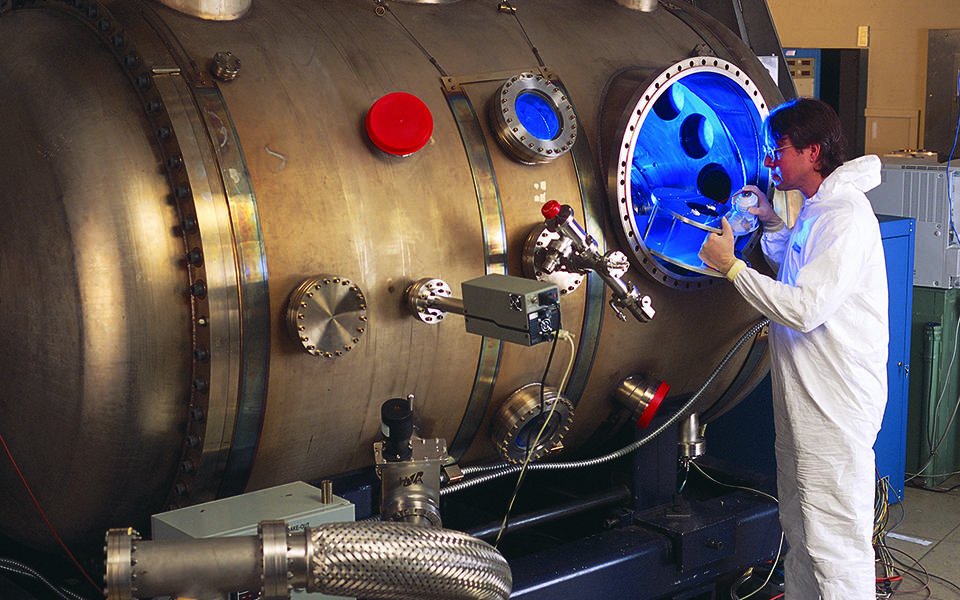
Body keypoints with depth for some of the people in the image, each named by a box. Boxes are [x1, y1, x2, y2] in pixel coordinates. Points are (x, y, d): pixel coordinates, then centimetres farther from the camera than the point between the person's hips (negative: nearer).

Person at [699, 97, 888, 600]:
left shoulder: (845, 215, -20)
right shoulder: (817, 208, 12)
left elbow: (806, 308, -27)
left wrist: (732, 267, -20)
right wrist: (771, 223, 17)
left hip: (835, 404, -11)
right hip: (806, 393, 11)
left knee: (833, 535, -5)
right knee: (800, 524, 22)